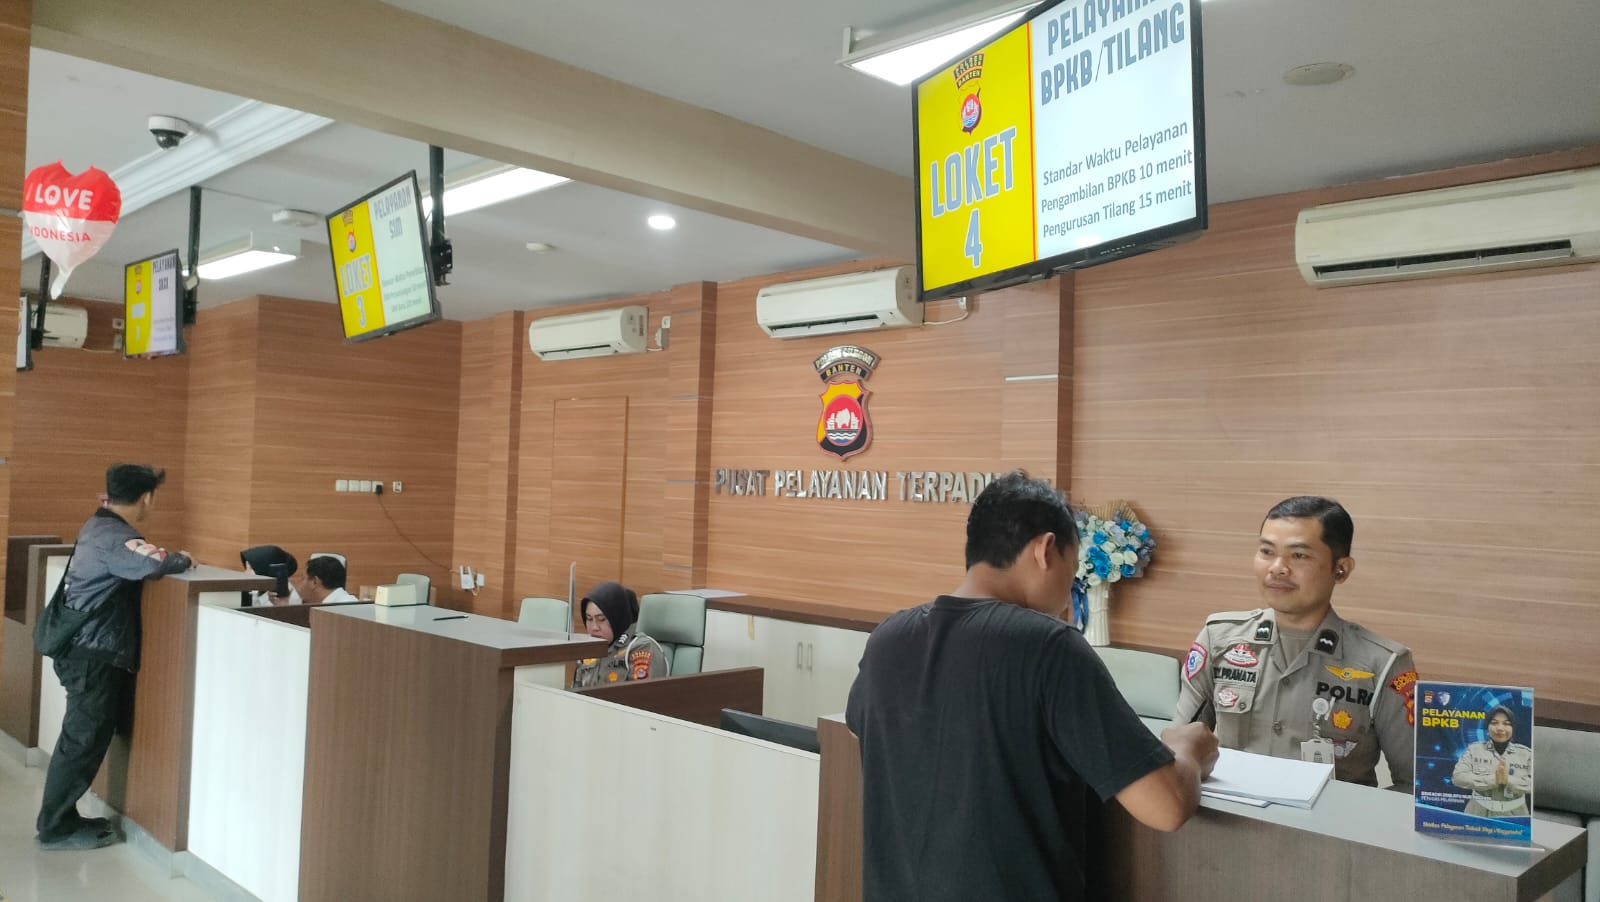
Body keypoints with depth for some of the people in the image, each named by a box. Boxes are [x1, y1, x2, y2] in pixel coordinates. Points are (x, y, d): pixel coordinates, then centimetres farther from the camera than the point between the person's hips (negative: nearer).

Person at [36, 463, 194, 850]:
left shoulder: (98, 525, 11)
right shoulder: (115, 537, -21)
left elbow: (137, 562, 17)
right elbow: (152, 564, -38)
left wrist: (168, 558, 3)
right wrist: (183, 560, -19)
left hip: (88, 649, 10)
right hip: (94, 654, -10)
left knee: (86, 738, 16)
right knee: (82, 740, -2)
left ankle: (61, 817, 25)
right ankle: (56, 828, 6)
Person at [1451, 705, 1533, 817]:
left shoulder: (1526, 753, 4)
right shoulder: (1474, 749, 1)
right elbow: (1458, 777, -11)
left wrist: (1508, 779, -20)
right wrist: (1493, 779, -18)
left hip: (1514, 815, 1)